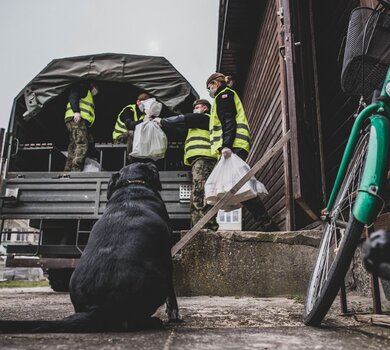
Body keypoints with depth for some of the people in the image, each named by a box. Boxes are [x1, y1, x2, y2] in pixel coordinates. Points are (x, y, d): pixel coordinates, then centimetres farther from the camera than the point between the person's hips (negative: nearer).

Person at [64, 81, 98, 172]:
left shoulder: (88, 95, 36)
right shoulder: (83, 87, 10)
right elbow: (73, 97, -9)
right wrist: (76, 112, -24)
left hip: (81, 121, 10)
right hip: (76, 119, -10)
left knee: (73, 147, 4)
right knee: (82, 145, -19)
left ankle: (67, 171, 1)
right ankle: (75, 170, -27)